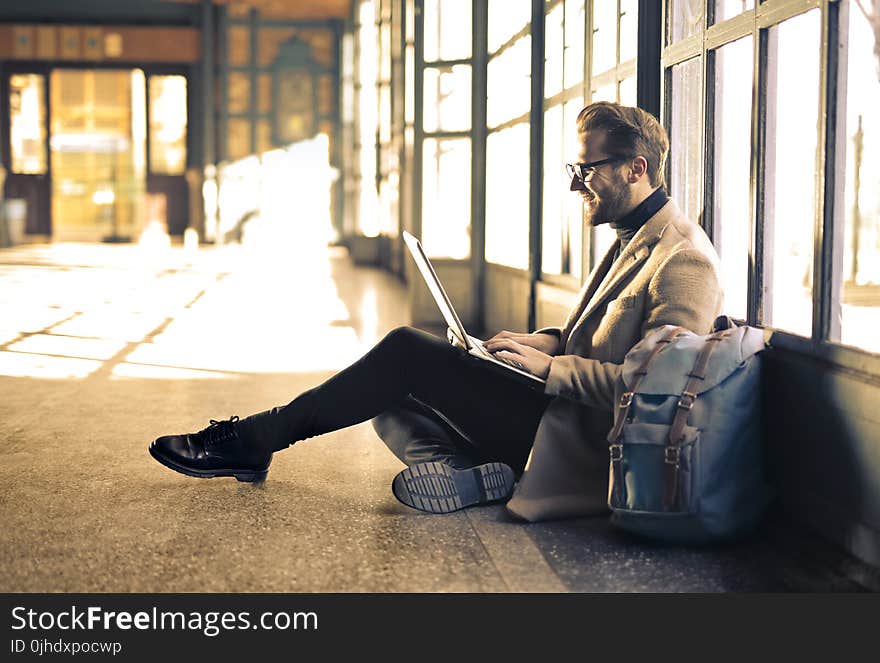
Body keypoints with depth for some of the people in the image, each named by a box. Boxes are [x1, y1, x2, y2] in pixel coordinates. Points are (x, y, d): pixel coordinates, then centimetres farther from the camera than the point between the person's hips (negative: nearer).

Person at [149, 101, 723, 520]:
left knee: (409, 352, -15)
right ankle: (465, 471, -17)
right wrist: (551, 340, 8)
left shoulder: (684, 260, -15)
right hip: (561, 410, 11)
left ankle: (254, 440, -5)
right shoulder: (634, 239, 18)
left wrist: (551, 367, -21)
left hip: (581, 443, -10)